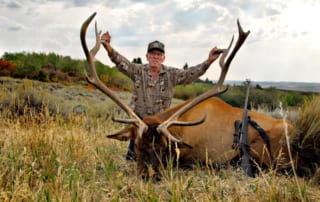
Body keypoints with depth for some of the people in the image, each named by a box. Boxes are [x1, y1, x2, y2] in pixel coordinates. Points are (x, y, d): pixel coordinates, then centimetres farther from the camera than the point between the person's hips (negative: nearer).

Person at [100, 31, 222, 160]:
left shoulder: (171, 74, -3)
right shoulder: (138, 71, -7)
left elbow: (191, 74, -12)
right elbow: (121, 62, -19)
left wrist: (208, 62, -26)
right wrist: (109, 49, -39)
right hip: (139, 121, -1)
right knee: (135, 156, 3)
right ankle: (132, 151, 35)